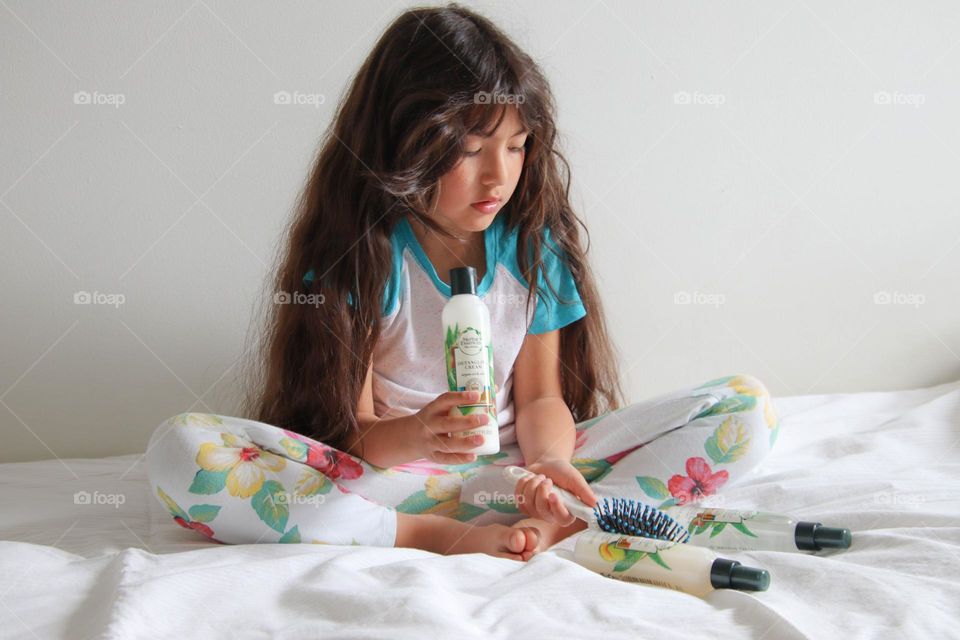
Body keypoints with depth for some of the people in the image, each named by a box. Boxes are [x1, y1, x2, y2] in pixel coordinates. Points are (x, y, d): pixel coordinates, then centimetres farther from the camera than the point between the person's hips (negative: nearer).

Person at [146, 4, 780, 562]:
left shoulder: (531, 240, 2)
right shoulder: (357, 250, -7)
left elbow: (539, 396, 3)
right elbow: (349, 431, -9)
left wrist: (549, 462, -21)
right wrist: (412, 436, -33)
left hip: (510, 466, 3)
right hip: (385, 471, -2)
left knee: (748, 409, -12)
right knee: (180, 450, -29)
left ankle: (535, 520, -29)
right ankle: (439, 535, -30)